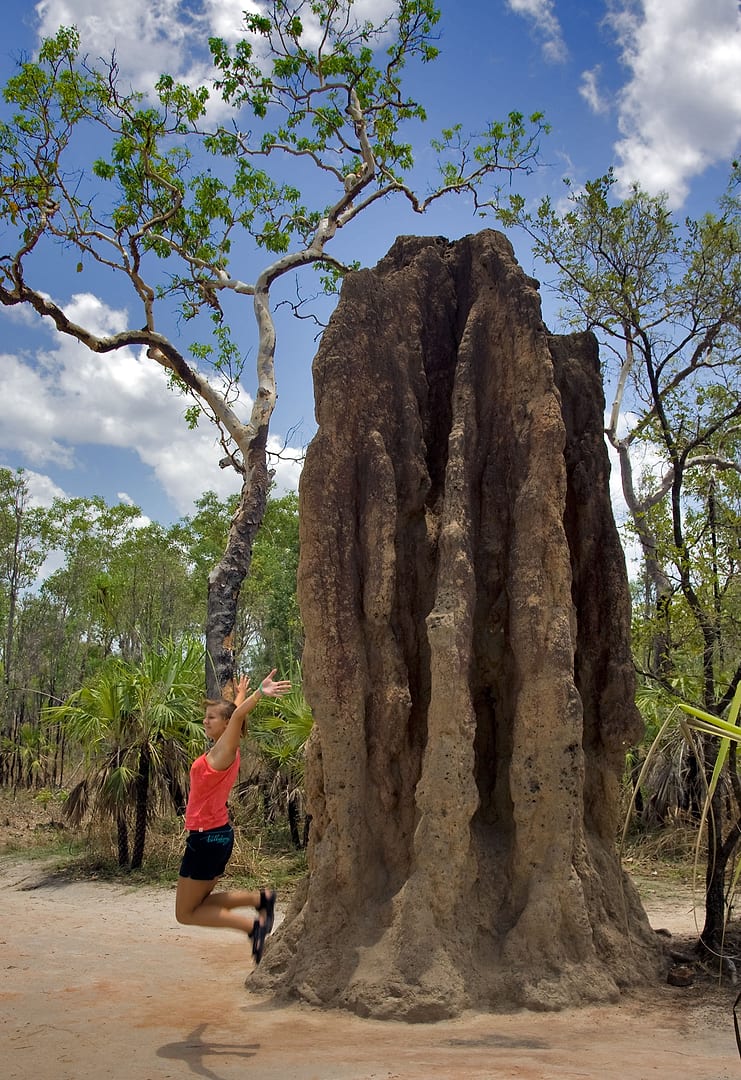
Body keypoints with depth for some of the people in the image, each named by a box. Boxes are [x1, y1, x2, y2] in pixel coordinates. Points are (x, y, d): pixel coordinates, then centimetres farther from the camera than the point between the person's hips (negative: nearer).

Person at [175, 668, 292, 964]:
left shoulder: (224, 750, -13)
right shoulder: (223, 749, 9)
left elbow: (237, 715, -32)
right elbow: (235, 714, 28)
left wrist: (260, 693, -45)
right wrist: (241, 695, 42)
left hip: (207, 838, -9)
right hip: (217, 834, 9)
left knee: (186, 913, 1)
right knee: (199, 903, 17)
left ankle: (252, 924, -6)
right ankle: (260, 898, 9)